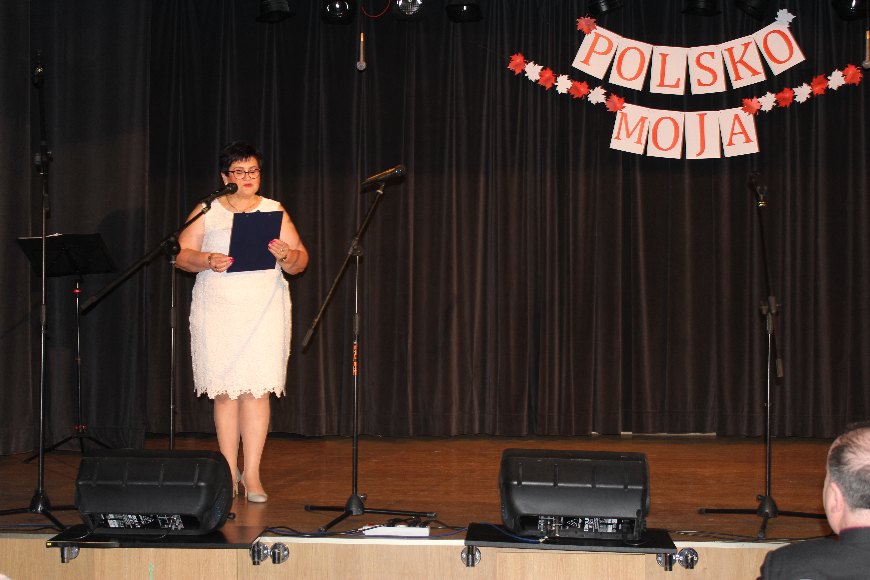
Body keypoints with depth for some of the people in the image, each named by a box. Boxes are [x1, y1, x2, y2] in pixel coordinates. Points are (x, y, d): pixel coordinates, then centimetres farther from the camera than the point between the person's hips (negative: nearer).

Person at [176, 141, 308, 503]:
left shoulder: (274, 211, 10)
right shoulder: (207, 212, 9)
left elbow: (300, 261, 7)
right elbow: (182, 255, 4)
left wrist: (288, 256, -15)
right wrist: (207, 261, -15)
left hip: (264, 312, 0)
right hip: (217, 312, 0)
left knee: (257, 389, -7)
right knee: (224, 391, -1)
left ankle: (252, 474, -3)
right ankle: (229, 472, 7)